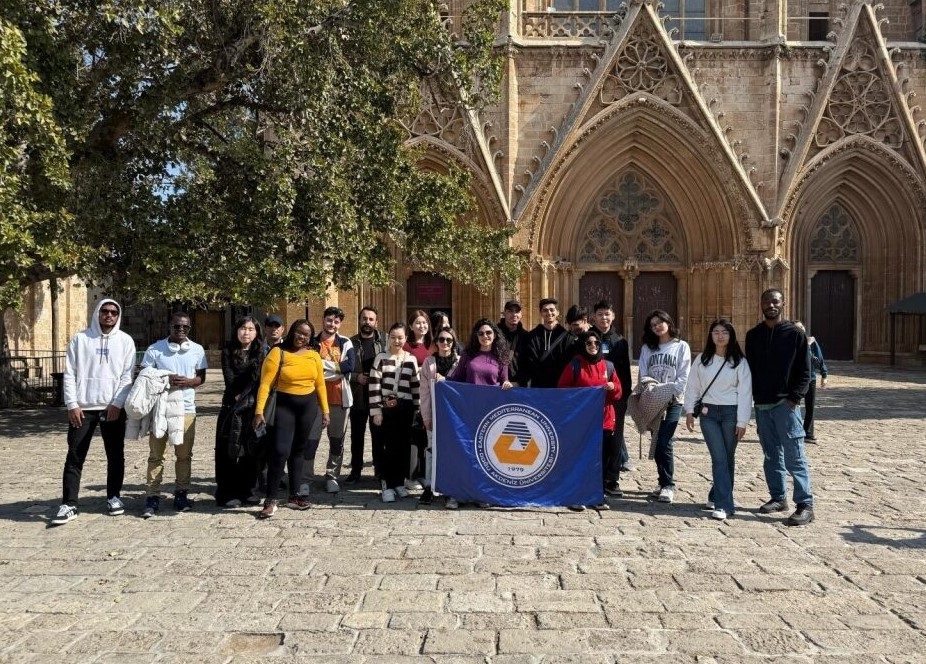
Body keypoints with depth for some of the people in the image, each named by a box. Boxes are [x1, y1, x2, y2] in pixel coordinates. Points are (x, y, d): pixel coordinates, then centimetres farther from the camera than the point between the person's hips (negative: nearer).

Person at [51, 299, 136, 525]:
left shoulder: (125, 340, 4)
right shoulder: (80, 339, 4)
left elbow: (127, 375, 0)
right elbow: (69, 373, 2)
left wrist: (117, 404, -10)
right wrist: (72, 404, -7)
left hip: (113, 408, 1)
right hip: (83, 407, 0)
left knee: (115, 456, 8)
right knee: (75, 457, 0)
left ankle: (113, 497, 22)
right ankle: (69, 505, 4)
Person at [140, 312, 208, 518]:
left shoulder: (197, 350, 3)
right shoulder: (155, 349, -2)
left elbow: (201, 377, 9)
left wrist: (187, 381, -13)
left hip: (186, 409, 2)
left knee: (184, 455, 8)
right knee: (156, 455, 1)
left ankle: (181, 493, 19)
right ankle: (153, 497, 6)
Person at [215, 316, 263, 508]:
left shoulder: (261, 353, 8)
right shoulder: (228, 351, 5)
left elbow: (257, 378, -4)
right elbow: (230, 379, -3)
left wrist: (242, 396, -12)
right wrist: (237, 398, -8)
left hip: (252, 407, 1)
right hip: (231, 406, -1)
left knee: (250, 450, 3)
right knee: (229, 450, -3)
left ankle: (244, 491, 11)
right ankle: (226, 494, 1)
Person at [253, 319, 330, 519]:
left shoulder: (314, 356, 4)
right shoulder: (277, 353, -8)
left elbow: (320, 384, 10)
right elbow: (265, 384, -12)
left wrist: (325, 410, 7)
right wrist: (259, 411, -18)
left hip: (308, 406, 4)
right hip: (284, 405, -4)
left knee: (298, 451, 12)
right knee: (280, 451, -12)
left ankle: (293, 496, 21)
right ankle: (270, 500, -4)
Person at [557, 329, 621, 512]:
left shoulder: (608, 366, 10)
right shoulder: (574, 365, 0)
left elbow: (618, 391, 12)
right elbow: (563, 390, 0)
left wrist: (612, 387, -8)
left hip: (605, 419, 4)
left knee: (603, 458, 5)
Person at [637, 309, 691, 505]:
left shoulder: (681, 347, 5)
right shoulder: (647, 348, 14)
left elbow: (683, 377, -2)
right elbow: (642, 375, 7)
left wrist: (670, 393, -13)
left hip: (672, 401, -3)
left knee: (664, 443, -14)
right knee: (657, 444, 5)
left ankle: (668, 485, -4)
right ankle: (664, 483, 16)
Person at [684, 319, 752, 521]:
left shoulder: (739, 362, -1)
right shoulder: (702, 360, 4)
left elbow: (745, 392, -3)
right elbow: (693, 386, 9)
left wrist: (742, 421, -6)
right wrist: (690, 410, 2)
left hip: (731, 413, 0)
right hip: (708, 413, 0)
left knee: (728, 458, 7)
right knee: (719, 458, -7)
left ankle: (717, 496, 24)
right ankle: (724, 504, -9)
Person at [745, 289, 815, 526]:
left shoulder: (795, 333, 0)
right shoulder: (753, 335, 11)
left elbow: (805, 371, -1)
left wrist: (795, 397, -12)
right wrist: (752, 397, 4)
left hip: (785, 404, -4)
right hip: (761, 404, 5)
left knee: (794, 455, -7)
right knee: (771, 455, 11)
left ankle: (805, 505, -3)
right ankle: (778, 497, 21)